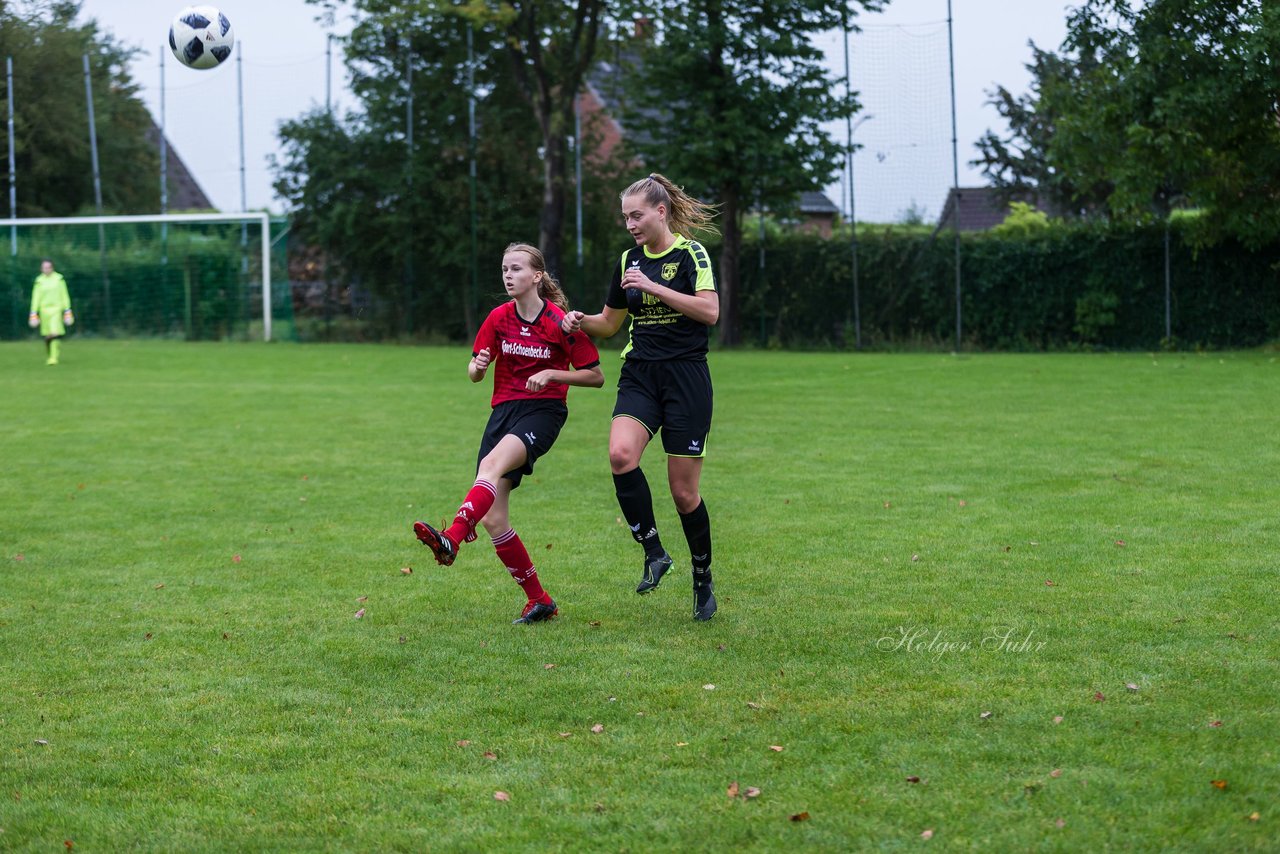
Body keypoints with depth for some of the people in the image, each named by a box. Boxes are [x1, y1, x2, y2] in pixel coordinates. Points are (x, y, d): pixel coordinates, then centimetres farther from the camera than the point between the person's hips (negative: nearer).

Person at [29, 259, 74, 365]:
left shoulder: (59, 279, 1)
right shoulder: (39, 281, 3)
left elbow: (64, 296, 5)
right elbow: (35, 298, 5)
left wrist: (67, 311, 3)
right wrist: (34, 313, 0)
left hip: (56, 309, -2)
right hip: (44, 309, 2)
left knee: (55, 332, -16)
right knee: (47, 336, 5)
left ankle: (54, 357, -15)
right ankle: (48, 357, 23)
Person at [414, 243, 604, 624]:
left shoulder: (560, 322, -6)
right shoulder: (499, 318, 7)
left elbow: (596, 377, -1)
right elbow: (474, 374, 11)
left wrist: (551, 374, -15)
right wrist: (478, 366, -13)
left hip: (544, 411, -6)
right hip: (504, 410, 6)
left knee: (493, 464, -36)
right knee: (493, 519, -5)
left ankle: (452, 540, -55)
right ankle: (539, 601, 6)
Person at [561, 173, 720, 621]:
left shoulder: (690, 253, -5)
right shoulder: (629, 259, 12)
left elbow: (710, 311, -18)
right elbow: (610, 322, 22)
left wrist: (654, 287, -21)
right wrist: (581, 322, 1)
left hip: (685, 377, -4)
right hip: (639, 376, 4)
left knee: (684, 492, -1)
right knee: (620, 455, -26)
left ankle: (703, 578, 19)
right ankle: (654, 552, -13)